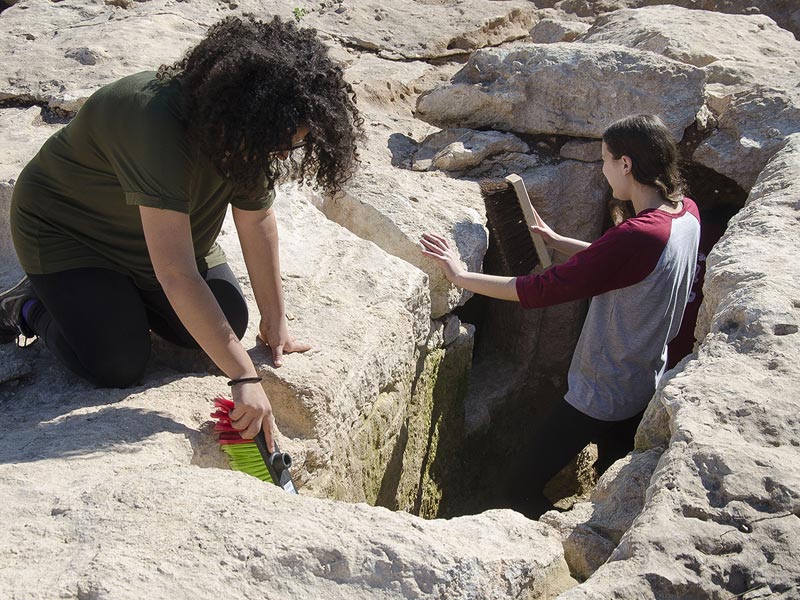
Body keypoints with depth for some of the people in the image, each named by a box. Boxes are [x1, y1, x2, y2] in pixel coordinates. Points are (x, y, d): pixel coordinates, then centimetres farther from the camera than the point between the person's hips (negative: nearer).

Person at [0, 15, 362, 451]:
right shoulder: (158, 123, -42)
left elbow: (257, 219, -8)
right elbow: (177, 275, -45)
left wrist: (275, 321, -6)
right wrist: (244, 378, -43)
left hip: (163, 226, 7)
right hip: (67, 230, -6)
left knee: (228, 325, -6)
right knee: (117, 366, -19)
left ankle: (122, 290, 18)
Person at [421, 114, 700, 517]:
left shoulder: (638, 236, -32)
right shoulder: (687, 213, -4)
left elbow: (541, 290, -30)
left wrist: (460, 276, -22)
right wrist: (557, 241, 14)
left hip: (601, 397, -9)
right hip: (645, 389, 9)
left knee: (522, 491, 3)